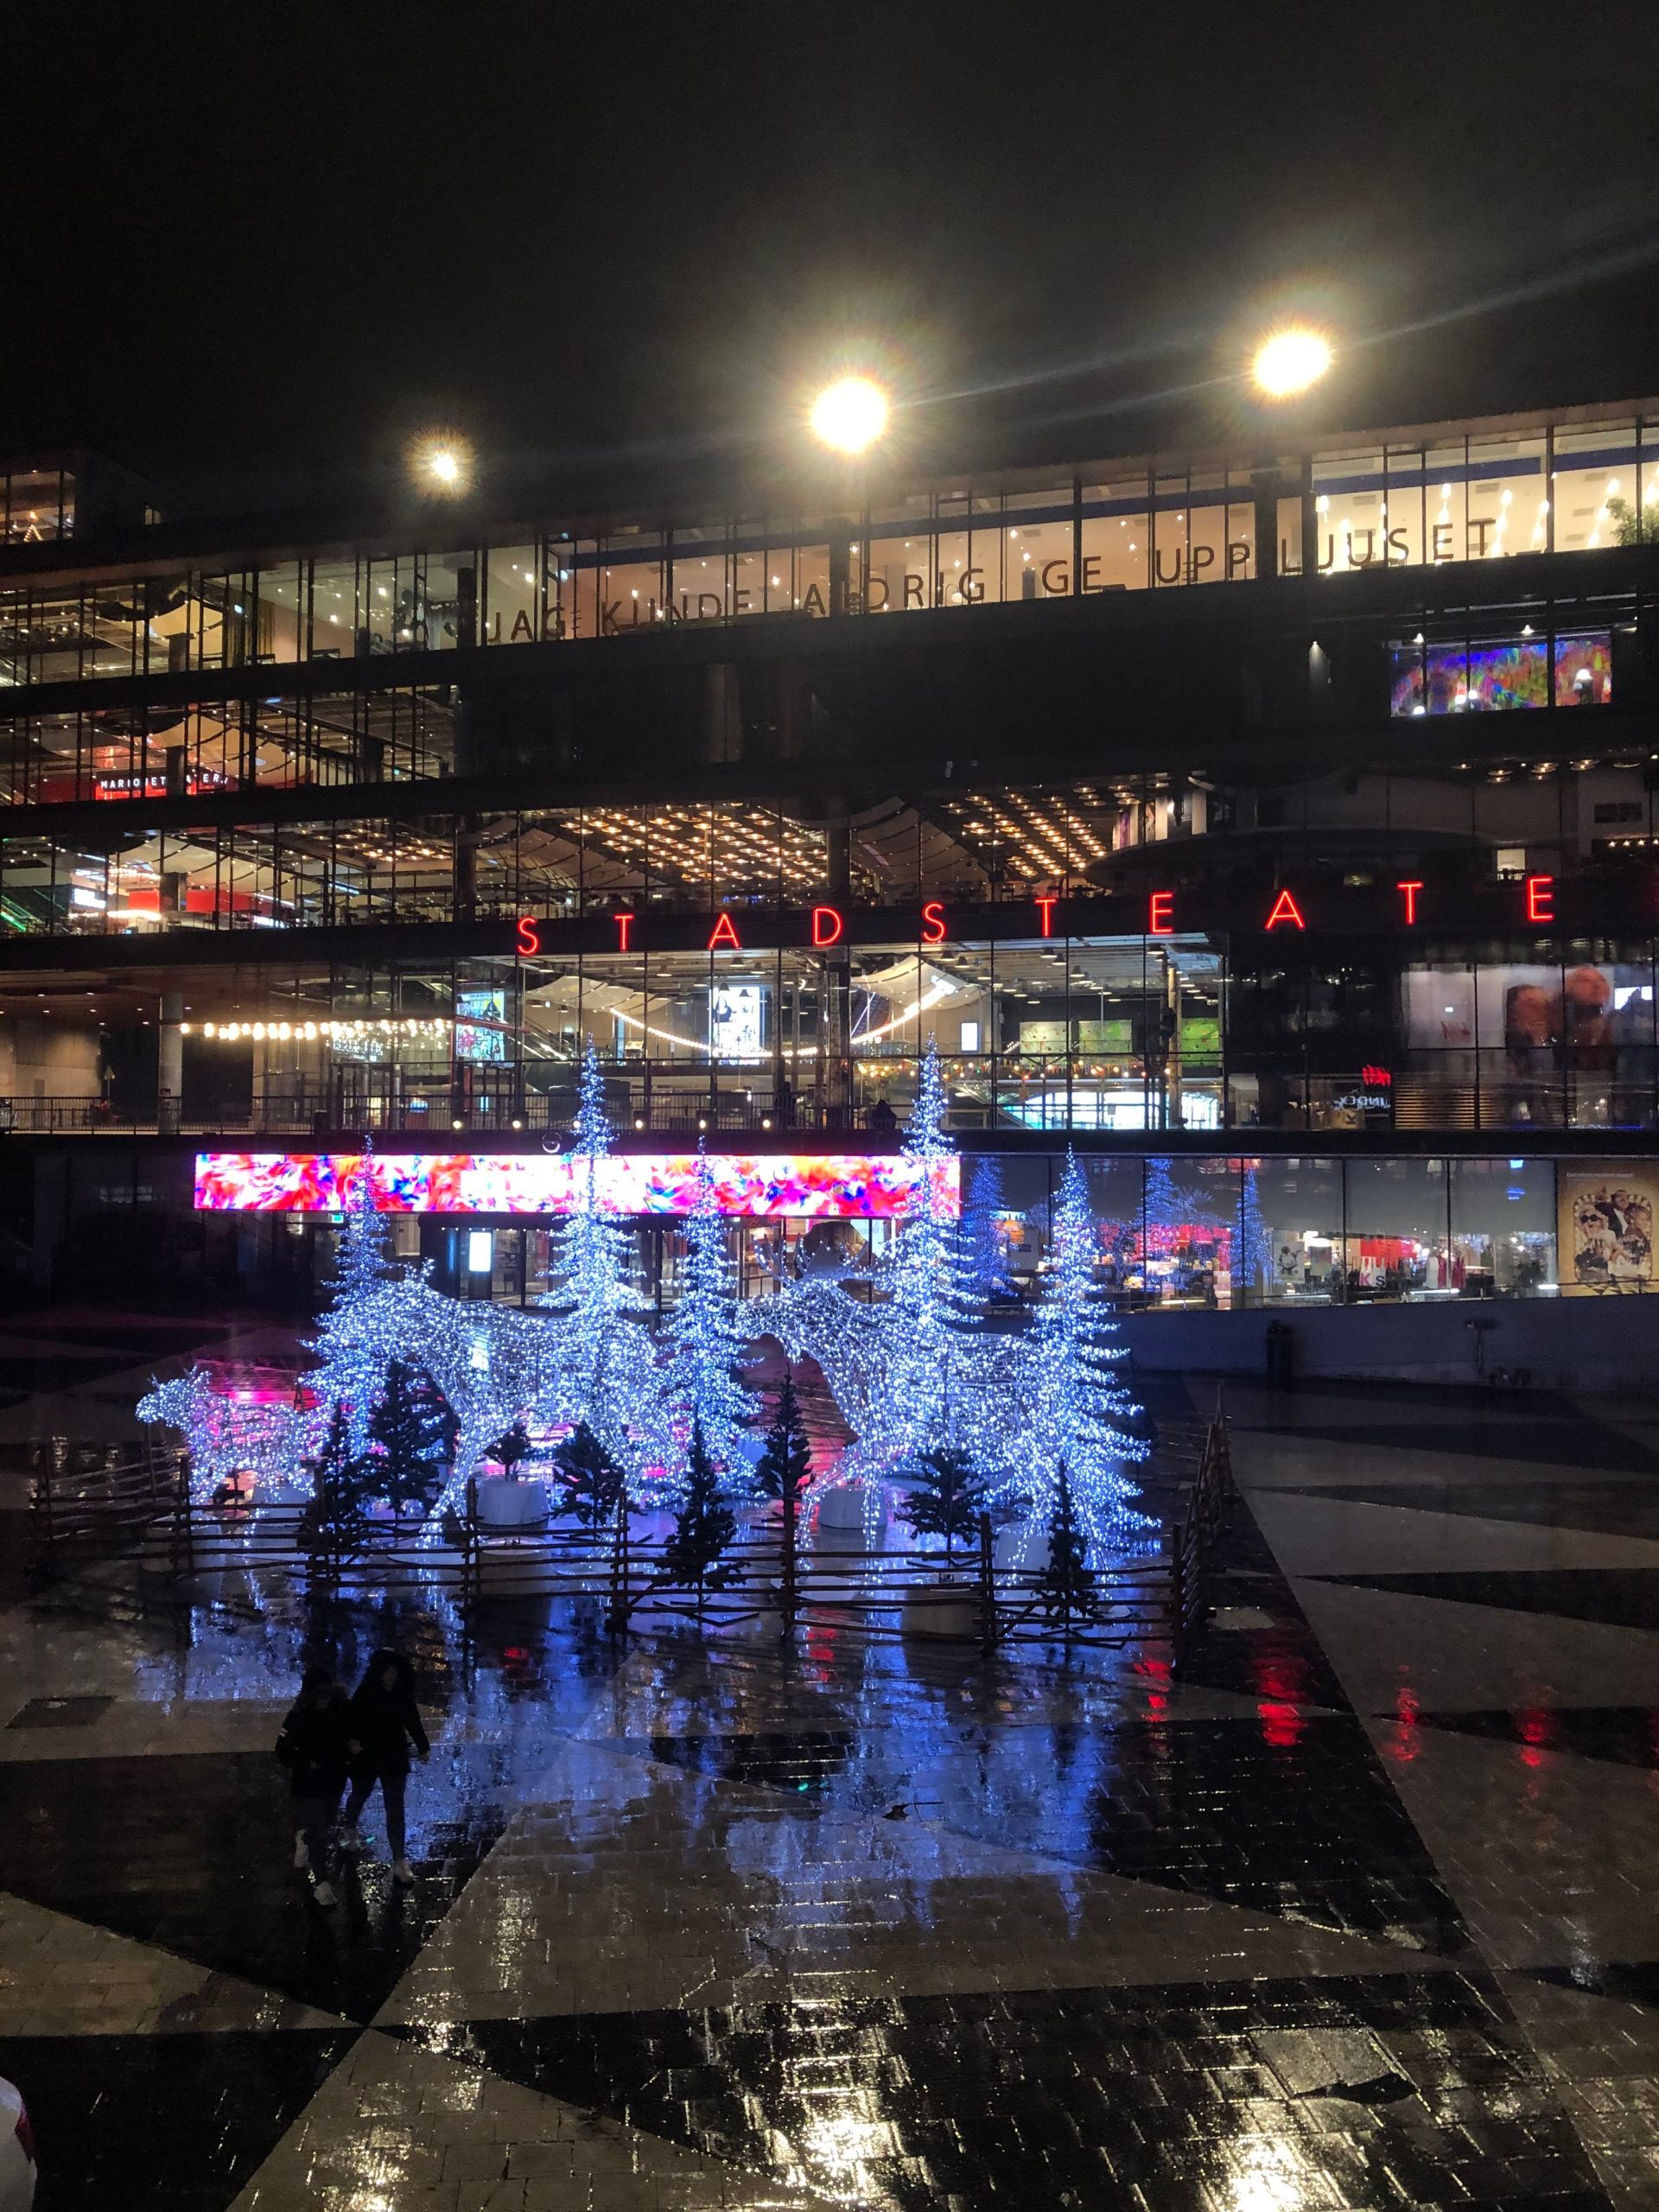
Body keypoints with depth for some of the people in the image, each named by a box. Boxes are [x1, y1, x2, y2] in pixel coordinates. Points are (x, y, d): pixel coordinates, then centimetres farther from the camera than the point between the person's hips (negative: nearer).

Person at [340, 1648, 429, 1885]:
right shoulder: (364, 1695, -21)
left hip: (395, 1758, 1)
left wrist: (422, 1747, 12)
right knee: (360, 1796, 24)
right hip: (366, 1757, -1)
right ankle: (350, 1830, 56)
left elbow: (413, 1720, 2)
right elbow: (352, 1723, -23)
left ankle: (399, 1860, 3)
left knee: (395, 1807, -1)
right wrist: (352, 1742, -44)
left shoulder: (402, 1695, -12)